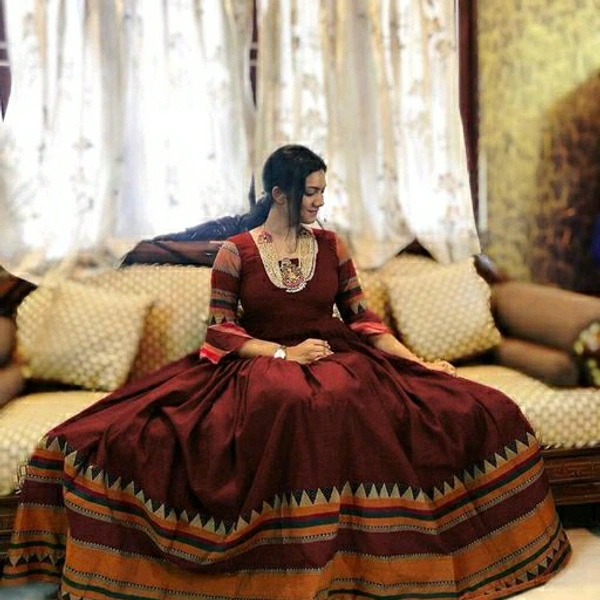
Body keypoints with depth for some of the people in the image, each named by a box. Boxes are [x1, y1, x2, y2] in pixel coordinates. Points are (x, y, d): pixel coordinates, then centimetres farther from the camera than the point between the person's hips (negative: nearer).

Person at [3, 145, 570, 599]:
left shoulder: (331, 245, 11)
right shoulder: (235, 253, 3)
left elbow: (361, 318, 10)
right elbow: (221, 332, -2)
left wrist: (416, 360, -1)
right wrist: (284, 353, -16)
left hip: (337, 362, 4)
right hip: (254, 369, -3)